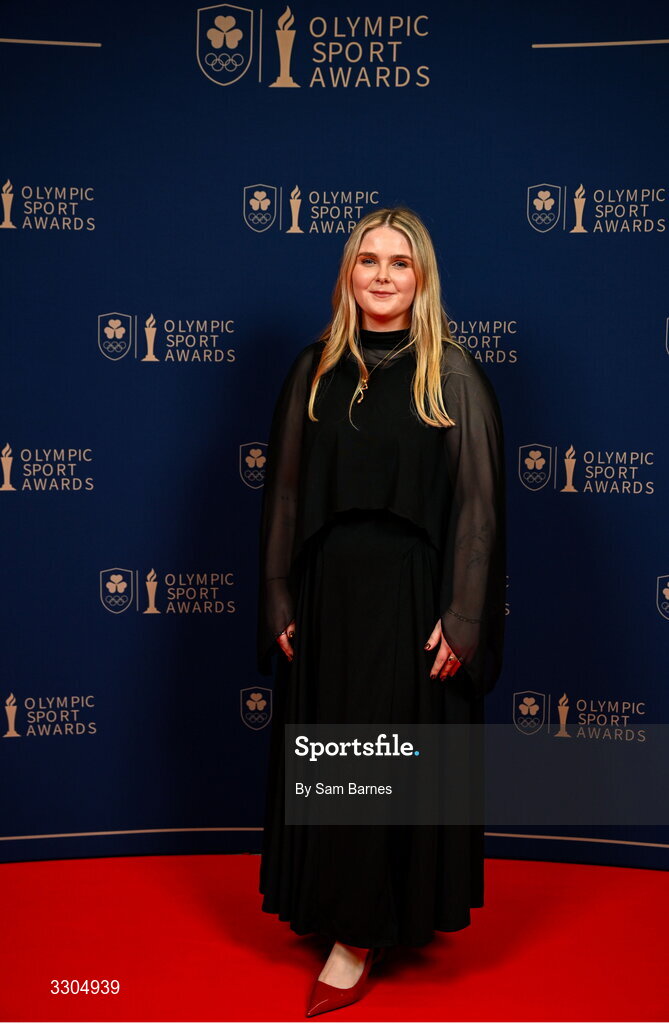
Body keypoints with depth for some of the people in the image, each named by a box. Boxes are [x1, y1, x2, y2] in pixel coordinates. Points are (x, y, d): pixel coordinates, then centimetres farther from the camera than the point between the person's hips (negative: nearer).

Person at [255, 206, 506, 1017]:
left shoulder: (453, 376, -3)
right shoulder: (314, 373, 5)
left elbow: (478, 503, -6)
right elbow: (284, 494, 6)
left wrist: (460, 618, -11)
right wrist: (280, 606, 2)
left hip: (413, 593, -3)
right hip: (329, 591, 3)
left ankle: (360, 934, 16)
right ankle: (343, 915, 27)